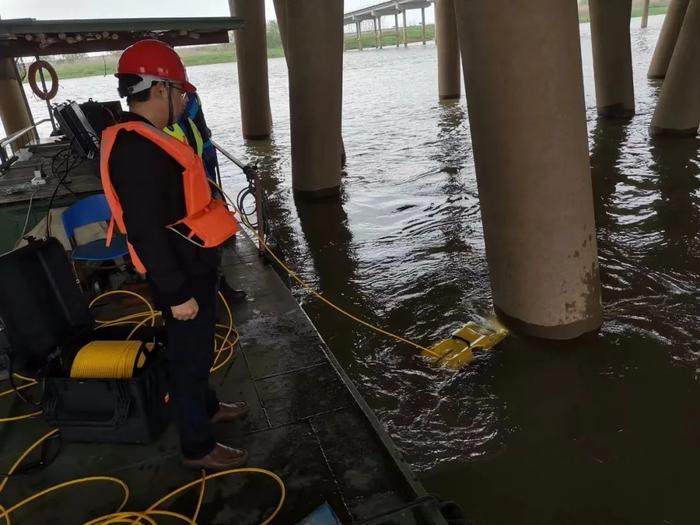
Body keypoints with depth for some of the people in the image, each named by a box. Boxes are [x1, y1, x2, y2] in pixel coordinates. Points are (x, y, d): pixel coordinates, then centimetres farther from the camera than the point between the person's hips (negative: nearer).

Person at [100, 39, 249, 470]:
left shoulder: (146, 140, 10)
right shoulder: (135, 149, -24)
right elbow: (145, 230, -28)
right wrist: (176, 292, -24)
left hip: (192, 267, 10)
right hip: (181, 274, -10)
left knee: (198, 348, 24)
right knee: (191, 354, 4)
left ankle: (207, 406, 45)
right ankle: (198, 446, 21)